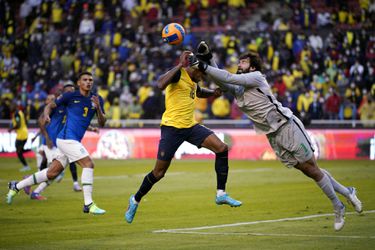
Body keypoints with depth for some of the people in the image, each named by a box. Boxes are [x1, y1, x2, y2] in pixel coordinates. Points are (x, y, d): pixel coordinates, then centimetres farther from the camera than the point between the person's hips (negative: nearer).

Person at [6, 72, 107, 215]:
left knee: (51, 173, 10)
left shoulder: (97, 100, 9)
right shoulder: (70, 96, -3)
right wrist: (46, 115, -13)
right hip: (67, 138, -6)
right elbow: (51, 105, 9)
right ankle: (88, 205, -18)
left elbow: (102, 124, 5)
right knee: (88, 164, -19)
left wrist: (98, 108, -13)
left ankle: (16, 187, 23)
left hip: (74, 141, 6)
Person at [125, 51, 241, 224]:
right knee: (159, 172, 0)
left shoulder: (192, 81, 13)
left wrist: (213, 93, 20)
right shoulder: (178, 74, -12)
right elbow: (161, 84, -35)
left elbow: (199, 92, 38)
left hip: (190, 126, 8)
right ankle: (135, 200, 24)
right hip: (172, 127, -8)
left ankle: (221, 194, -4)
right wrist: (180, 65, -34)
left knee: (222, 148, -10)